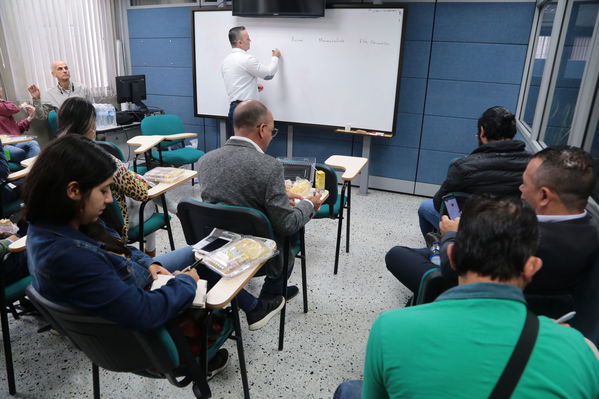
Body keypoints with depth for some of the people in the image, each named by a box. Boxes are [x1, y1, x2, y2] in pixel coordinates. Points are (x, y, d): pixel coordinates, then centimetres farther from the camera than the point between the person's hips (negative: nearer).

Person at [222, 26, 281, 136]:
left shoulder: (226, 61, 13)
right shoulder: (246, 59, -13)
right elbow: (269, 74, -4)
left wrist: (253, 86, 20)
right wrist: (275, 57, 13)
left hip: (234, 108, 9)